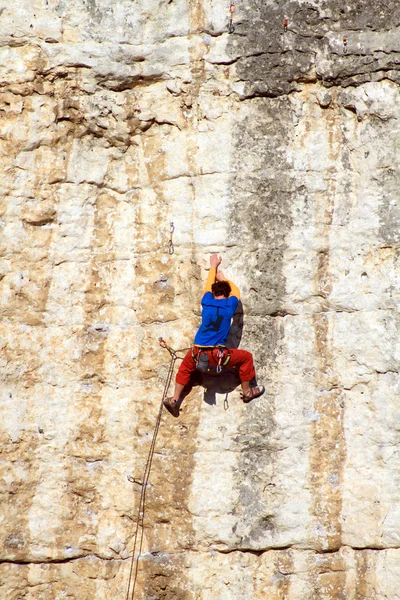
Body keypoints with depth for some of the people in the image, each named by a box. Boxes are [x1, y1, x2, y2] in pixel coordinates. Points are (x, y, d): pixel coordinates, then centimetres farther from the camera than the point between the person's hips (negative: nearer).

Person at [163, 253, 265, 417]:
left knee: (185, 367, 32)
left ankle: (174, 400, 26)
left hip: (198, 353, 3)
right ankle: (247, 392, 28)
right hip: (218, 355, -3)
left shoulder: (207, 302, 6)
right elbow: (236, 291, 25)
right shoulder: (229, 305, 2)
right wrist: (223, 278, 41)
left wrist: (213, 267, 44)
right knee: (246, 357, 20)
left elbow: (208, 286, 28)